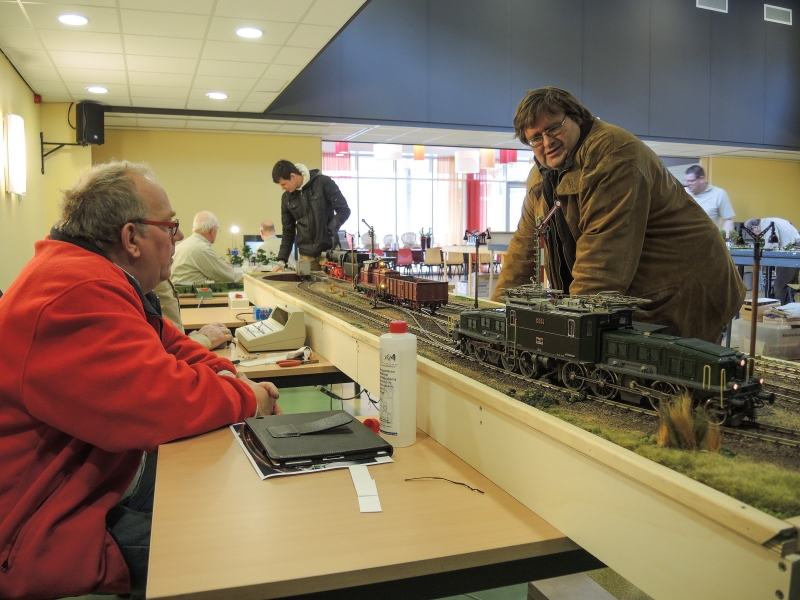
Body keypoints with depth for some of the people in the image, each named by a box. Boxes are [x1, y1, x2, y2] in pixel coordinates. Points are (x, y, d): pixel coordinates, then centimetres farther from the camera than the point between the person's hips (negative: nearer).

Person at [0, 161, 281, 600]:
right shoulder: (77, 294, -30)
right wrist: (247, 397, -18)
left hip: (99, 477, 10)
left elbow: (167, 344, 14)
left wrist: (223, 373, -5)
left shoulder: (93, 277, 5)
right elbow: (164, 402, -36)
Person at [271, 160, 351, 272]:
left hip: (328, 249, -3)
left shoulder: (323, 183, -6)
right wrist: (282, 259, 5)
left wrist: (329, 233, -16)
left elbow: (344, 210, -6)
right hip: (306, 255, 4)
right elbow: (288, 231, 13)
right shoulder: (286, 197, 8)